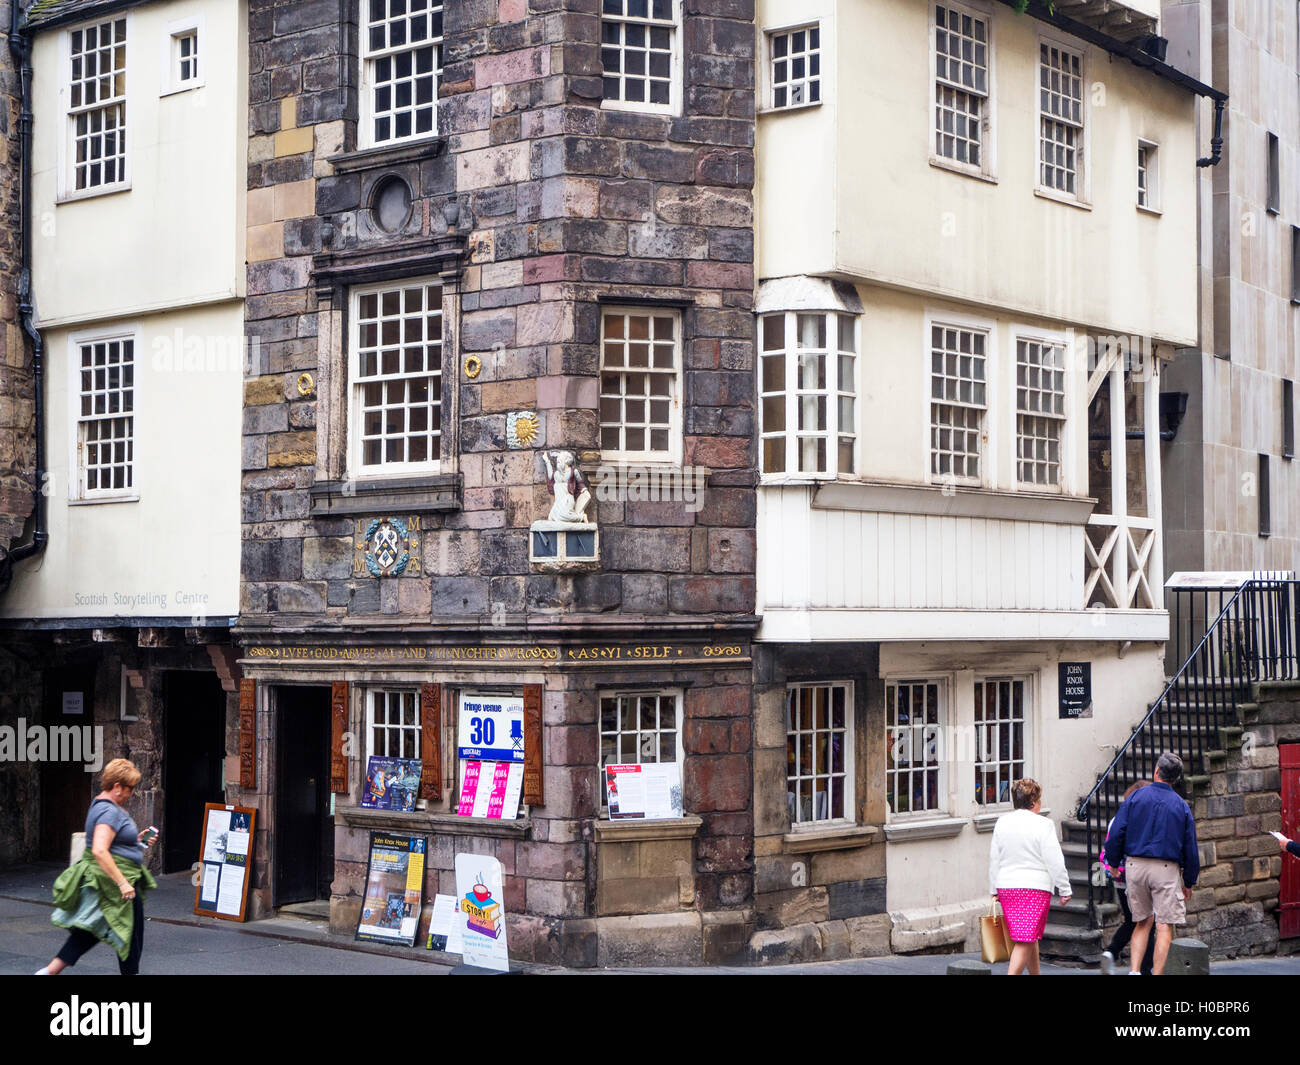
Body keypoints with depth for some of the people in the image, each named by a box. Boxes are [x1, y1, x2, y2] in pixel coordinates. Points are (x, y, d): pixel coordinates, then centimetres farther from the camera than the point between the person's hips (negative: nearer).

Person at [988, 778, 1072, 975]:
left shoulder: (1002, 823, 7)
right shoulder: (1043, 825, -10)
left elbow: (994, 859, 12)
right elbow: (1055, 862, -9)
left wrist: (994, 890, 19)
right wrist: (1064, 890, -1)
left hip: (1006, 885, 6)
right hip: (1035, 886, -6)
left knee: (1030, 937, 20)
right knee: (1025, 940, -7)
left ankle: (1035, 973, 30)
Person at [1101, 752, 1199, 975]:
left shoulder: (1136, 798, 2)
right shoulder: (1181, 806, 4)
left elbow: (1116, 834, -2)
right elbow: (1190, 848, 6)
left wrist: (1114, 864, 10)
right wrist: (1189, 882, 14)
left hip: (1135, 865, 2)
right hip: (1167, 869, -2)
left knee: (1143, 922, 14)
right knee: (1164, 925, 1)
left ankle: (1134, 971, 3)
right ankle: (1157, 973, -5)